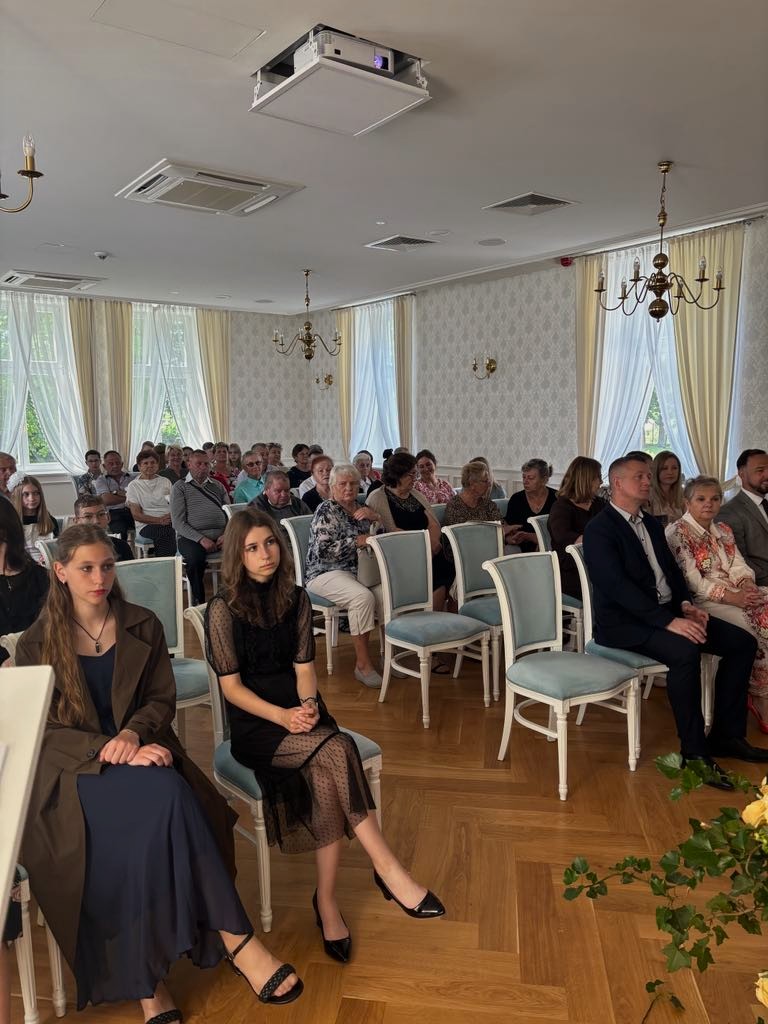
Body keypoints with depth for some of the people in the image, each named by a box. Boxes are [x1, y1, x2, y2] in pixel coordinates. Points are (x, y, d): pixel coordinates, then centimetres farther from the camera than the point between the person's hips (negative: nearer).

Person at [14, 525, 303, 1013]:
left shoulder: (143, 626, 6)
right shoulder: (36, 643, 1)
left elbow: (163, 699, 7)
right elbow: (43, 728, -4)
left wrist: (132, 734, -15)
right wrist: (111, 751, -19)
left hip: (140, 749, 3)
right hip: (76, 768, -2)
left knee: (166, 800, -33)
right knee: (163, 797, -33)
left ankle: (150, 979, -23)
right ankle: (234, 937, -26)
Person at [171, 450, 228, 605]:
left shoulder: (218, 486, 22)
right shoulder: (180, 487, 9)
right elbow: (178, 522, -1)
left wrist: (227, 534, -7)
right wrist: (201, 539, -14)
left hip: (220, 536, 3)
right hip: (191, 538, -3)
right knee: (195, 558, -36)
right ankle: (199, 602, -18)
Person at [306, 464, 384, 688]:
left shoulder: (360, 507, 15)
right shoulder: (326, 510, -5)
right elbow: (323, 550, -15)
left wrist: (373, 516, -3)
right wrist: (358, 541, -14)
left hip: (358, 571, 6)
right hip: (327, 573, -6)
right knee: (363, 597, -34)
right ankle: (362, 664, -25)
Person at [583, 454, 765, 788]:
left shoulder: (651, 524, 17)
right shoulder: (599, 529, -11)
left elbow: (672, 570, 17)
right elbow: (617, 585, -22)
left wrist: (686, 605, -4)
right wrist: (668, 621, -28)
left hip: (668, 611, 9)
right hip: (624, 622, -9)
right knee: (684, 652, -34)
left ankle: (726, 735, 7)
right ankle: (695, 752, -19)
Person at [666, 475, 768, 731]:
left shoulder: (723, 530, 19)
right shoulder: (677, 532, -5)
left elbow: (738, 566, 12)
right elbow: (691, 581, -13)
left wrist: (747, 586, -11)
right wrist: (731, 597, -20)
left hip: (737, 594, 7)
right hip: (704, 602, -7)